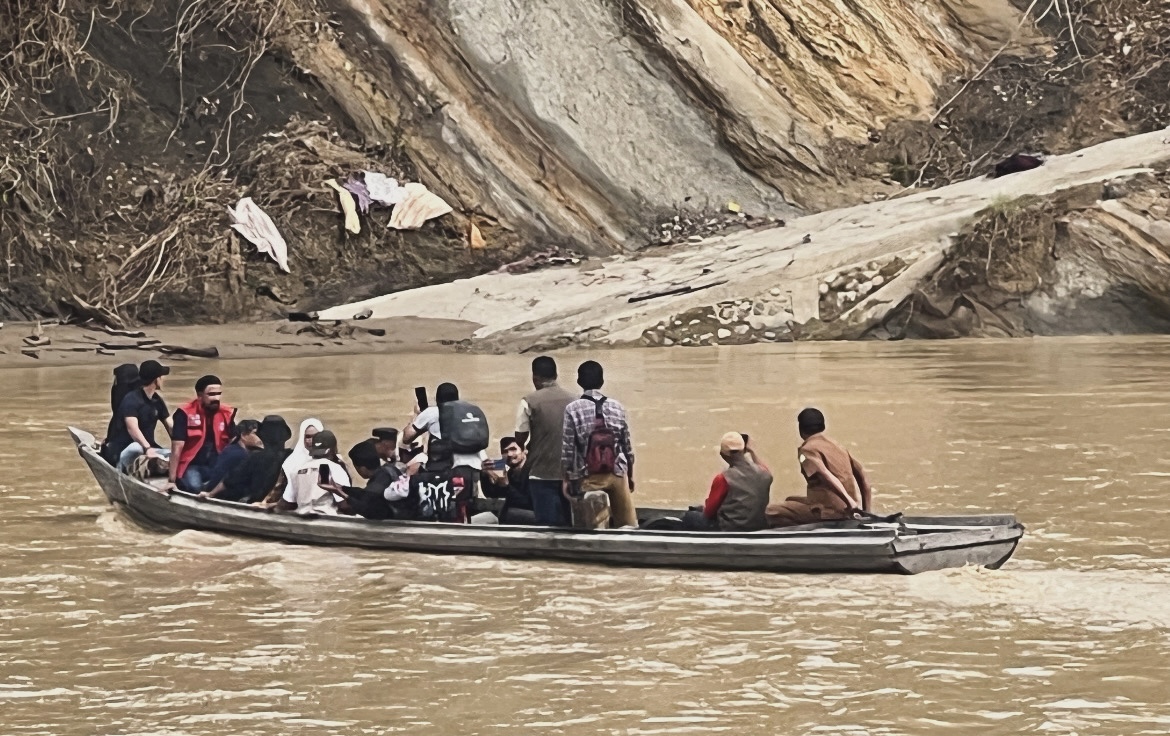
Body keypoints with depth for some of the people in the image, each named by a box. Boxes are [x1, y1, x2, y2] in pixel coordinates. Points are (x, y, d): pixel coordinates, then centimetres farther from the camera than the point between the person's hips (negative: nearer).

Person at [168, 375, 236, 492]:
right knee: (194, 487, -36)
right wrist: (172, 481, -18)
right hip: (191, 466, -4)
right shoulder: (185, 413, -11)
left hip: (217, 465, 4)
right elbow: (177, 448, -13)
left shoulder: (227, 414, 3)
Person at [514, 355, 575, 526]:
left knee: (548, 526, -2)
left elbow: (520, 440, -2)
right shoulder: (573, 400, 4)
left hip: (542, 473, -4)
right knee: (569, 524, 9)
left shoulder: (529, 402, -7)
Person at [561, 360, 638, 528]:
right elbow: (627, 445, 6)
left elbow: (567, 448, -7)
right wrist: (630, 475, 17)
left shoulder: (573, 409, -6)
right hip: (617, 474, 2)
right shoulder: (617, 407, 2)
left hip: (588, 477, -2)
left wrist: (567, 478, 2)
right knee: (627, 524, 9)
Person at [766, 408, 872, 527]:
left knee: (771, 513, -6)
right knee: (790, 501, 29)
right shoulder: (837, 446, 18)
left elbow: (827, 476, -23)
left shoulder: (807, 449, -6)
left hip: (832, 510, -8)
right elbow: (862, 477, 15)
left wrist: (849, 502, -33)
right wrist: (866, 512, 16)